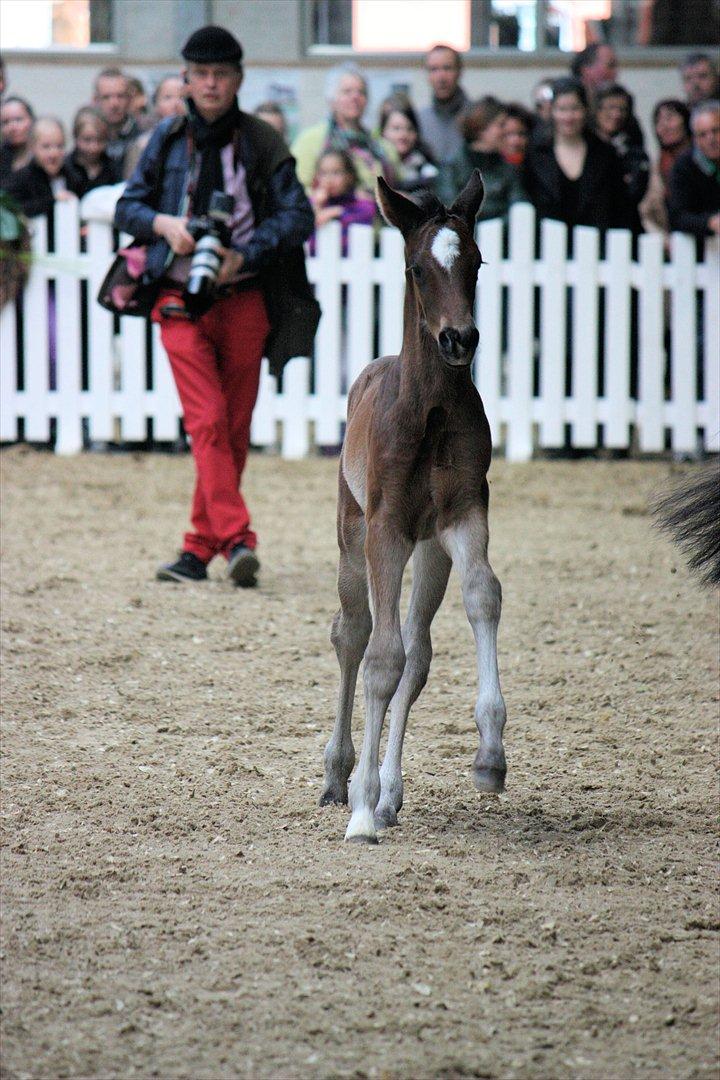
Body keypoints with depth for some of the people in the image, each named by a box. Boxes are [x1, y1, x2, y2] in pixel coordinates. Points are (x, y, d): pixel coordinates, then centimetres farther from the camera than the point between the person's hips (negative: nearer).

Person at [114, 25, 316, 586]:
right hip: (181, 301, 0)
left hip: (244, 301, 0)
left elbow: (299, 216, -3)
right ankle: (237, 540, -23)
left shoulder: (261, 143, 1)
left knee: (235, 429, 4)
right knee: (207, 420, -14)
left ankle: (200, 548, 15)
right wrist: (164, 224, -9)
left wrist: (244, 254, -16)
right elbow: (128, 206, 12)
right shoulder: (167, 138, 7)